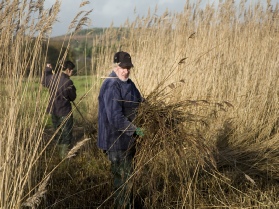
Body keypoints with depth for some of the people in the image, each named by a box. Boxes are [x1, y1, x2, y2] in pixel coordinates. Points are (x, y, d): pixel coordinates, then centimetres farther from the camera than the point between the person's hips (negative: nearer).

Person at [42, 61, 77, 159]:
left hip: (53, 110, 7)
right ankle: (64, 154, 13)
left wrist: (47, 70, 25)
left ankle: (60, 152, 34)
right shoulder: (68, 82, -23)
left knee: (58, 132, 21)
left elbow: (44, 82, 19)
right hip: (64, 112, -7)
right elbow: (72, 97, -10)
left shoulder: (52, 77, -5)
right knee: (66, 133, 7)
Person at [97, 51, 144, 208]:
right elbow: (115, 118, -29)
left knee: (127, 173, 23)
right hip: (116, 139, -10)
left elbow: (138, 104, 20)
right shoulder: (111, 86, -22)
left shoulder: (128, 83, 10)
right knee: (122, 177, 0)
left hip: (128, 138, 10)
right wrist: (136, 129, -28)